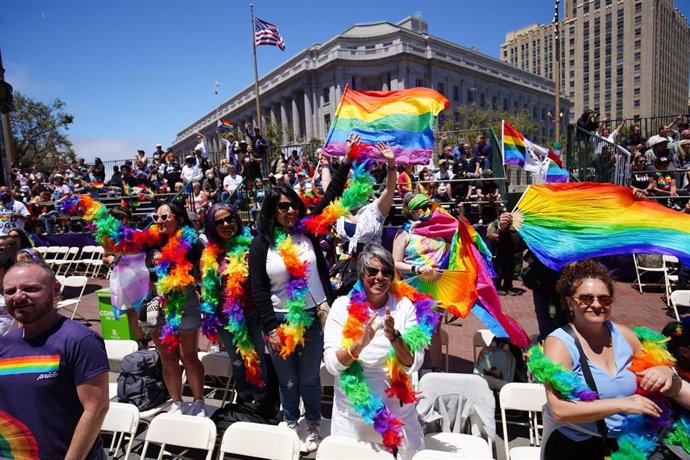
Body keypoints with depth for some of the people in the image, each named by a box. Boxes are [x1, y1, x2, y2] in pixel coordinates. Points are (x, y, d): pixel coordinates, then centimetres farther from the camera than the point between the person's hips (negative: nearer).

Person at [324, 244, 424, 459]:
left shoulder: (404, 306, -8)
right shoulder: (342, 305, -10)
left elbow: (414, 365, -11)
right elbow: (331, 364, -15)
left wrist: (393, 337, -29)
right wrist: (360, 343, -32)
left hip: (397, 408, 1)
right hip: (351, 412, 0)